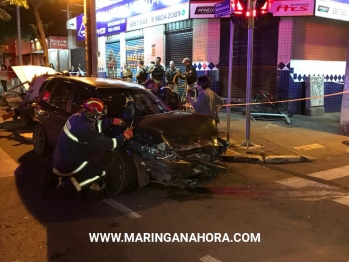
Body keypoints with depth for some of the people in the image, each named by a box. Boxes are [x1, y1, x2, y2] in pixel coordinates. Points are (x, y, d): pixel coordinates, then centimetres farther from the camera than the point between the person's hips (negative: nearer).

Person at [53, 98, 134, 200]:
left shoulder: (77, 117, -3)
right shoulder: (85, 129, -30)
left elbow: (96, 123, 15)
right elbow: (105, 144, -23)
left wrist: (112, 121, 5)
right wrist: (123, 137, -12)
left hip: (61, 159, 9)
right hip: (67, 165, -9)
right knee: (102, 171, -5)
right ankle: (70, 186, -2)